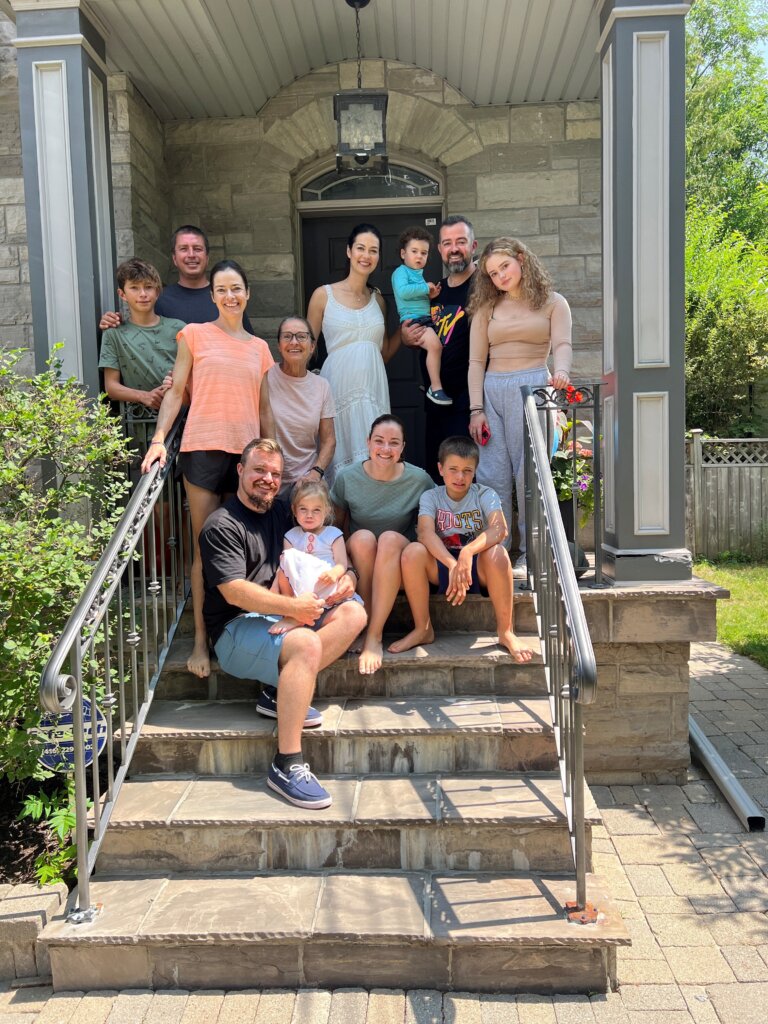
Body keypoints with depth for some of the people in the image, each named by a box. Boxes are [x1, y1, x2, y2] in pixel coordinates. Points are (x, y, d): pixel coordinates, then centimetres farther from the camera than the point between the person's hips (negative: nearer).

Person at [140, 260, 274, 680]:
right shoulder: (195, 335, 8)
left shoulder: (259, 348, 17)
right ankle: (201, 640, 6)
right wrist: (159, 438, -9)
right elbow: (176, 392, 4)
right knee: (205, 546, -2)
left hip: (247, 451, 3)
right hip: (203, 447, -3)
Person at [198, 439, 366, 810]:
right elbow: (235, 592, -19)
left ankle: (278, 693, -15)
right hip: (236, 629, -8)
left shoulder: (280, 511, 16)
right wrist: (291, 606, -26)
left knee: (353, 612, -8)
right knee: (306, 643, -34)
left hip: (278, 615, 8)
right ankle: (286, 765, -30)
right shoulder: (222, 525, -8)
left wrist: (347, 576, 3)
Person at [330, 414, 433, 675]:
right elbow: (337, 525, 6)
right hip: (358, 562, 1)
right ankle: (363, 623, -27)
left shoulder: (419, 480, -6)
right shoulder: (347, 478, -4)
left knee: (391, 538, -33)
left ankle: (374, 635, -32)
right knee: (363, 537, -31)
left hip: (399, 564, 0)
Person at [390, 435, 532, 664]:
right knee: (412, 552, -28)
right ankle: (422, 629, -12)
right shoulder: (431, 497, 0)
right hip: (442, 564, 2)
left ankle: (506, 631, -19)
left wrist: (468, 552, -42)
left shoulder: (484, 495, -3)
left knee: (496, 553, -35)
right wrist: (452, 564, -38)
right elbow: (426, 533, -20)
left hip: (478, 566, -1)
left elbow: (499, 529, -23)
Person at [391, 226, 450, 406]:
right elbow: (403, 292, -23)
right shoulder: (401, 272, -3)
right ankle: (435, 388, -24)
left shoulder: (419, 274, 24)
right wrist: (425, 288, -14)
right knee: (435, 345, -28)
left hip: (426, 319, 10)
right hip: (413, 319, -10)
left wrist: (430, 295, 11)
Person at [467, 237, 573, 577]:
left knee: (528, 472, -7)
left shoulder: (552, 303, 11)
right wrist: (476, 409, -1)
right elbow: (476, 361, 10)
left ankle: (530, 553, 1)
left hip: (532, 386, -3)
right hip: (492, 389, 3)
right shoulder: (486, 307, 16)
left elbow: (562, 344, -4)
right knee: (491, 475, -4)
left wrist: (561, 371, -27)